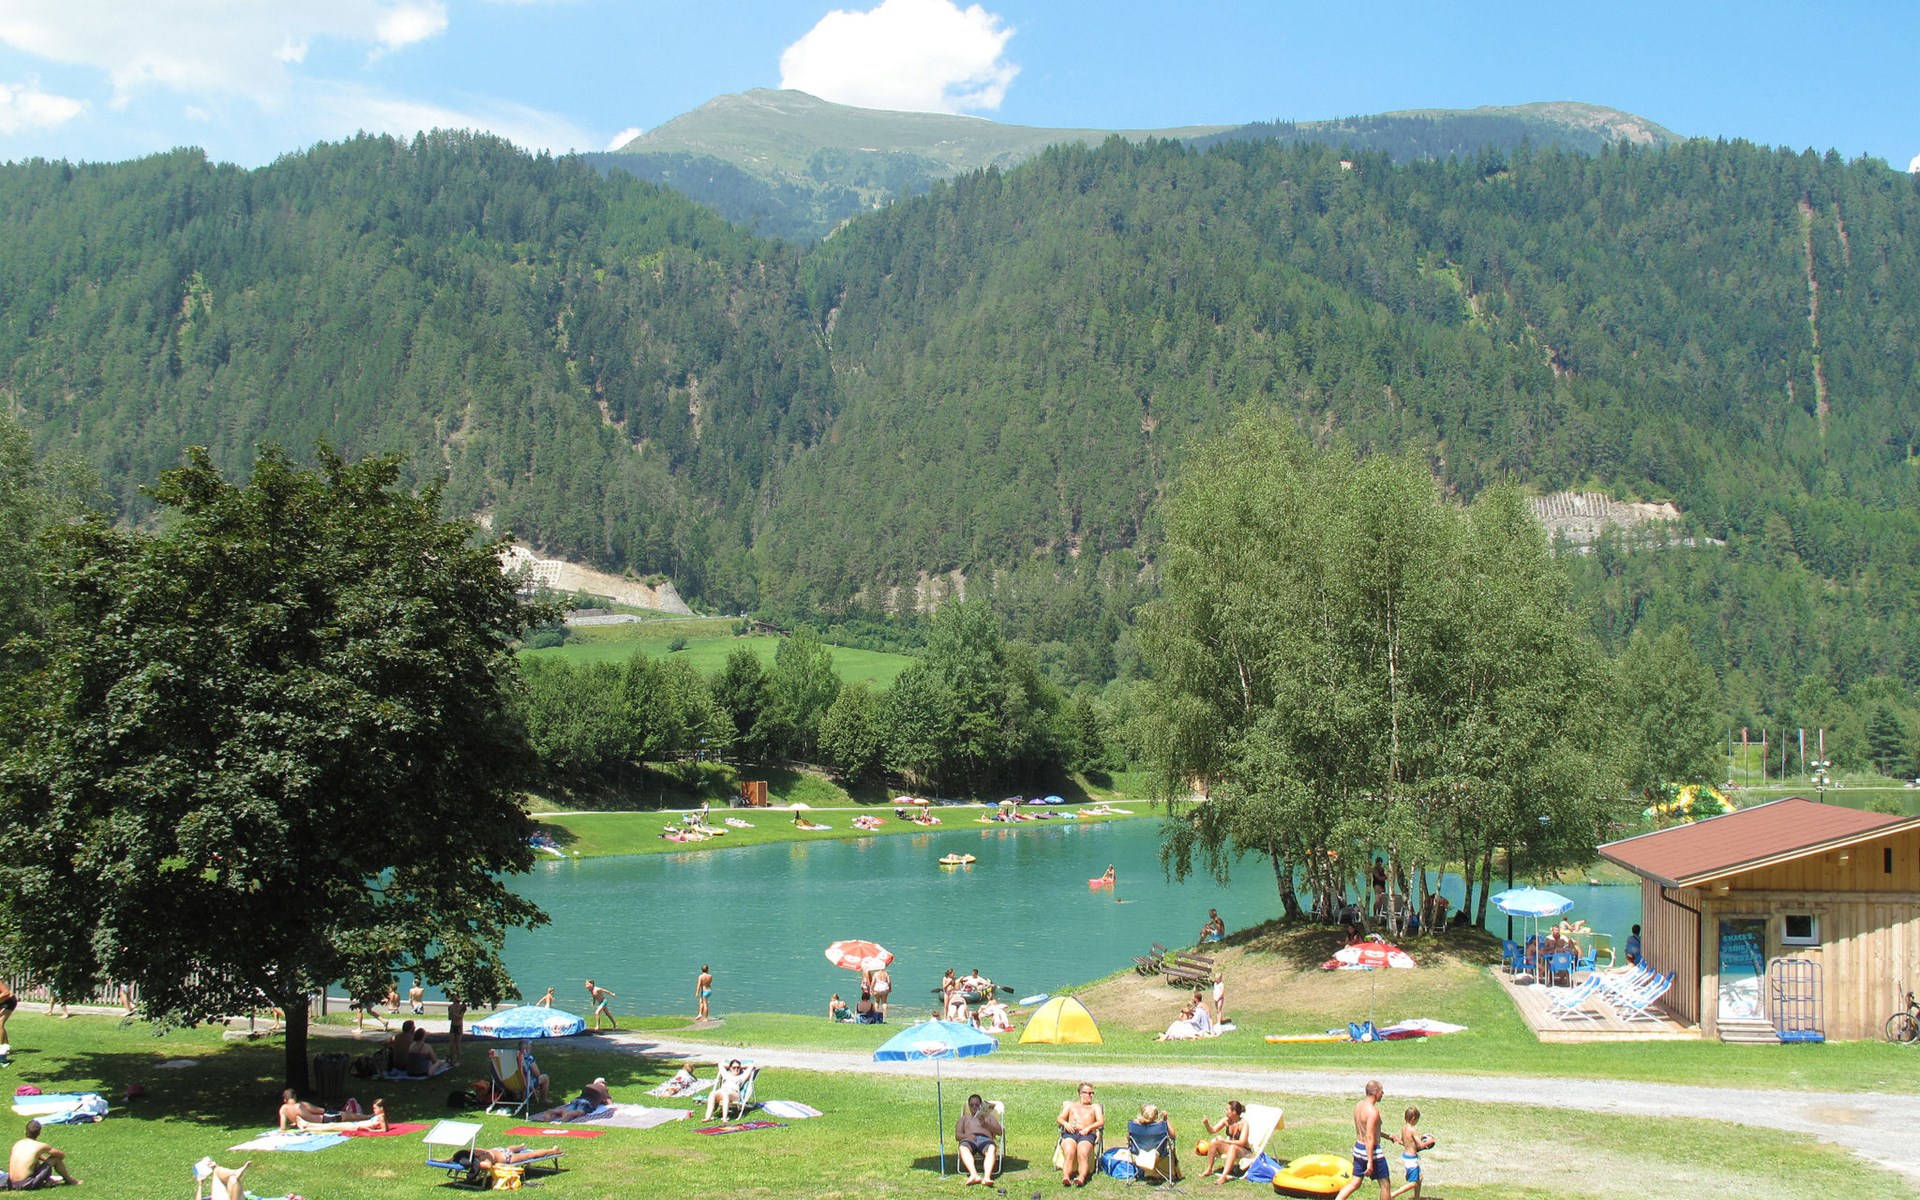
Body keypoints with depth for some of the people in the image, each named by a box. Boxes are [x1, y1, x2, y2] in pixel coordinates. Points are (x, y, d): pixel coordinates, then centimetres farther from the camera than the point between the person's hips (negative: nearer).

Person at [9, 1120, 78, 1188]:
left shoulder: (17, 1144, 10)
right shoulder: (40, 1146, -7)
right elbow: (62, 1155, 7)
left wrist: (46, 1160, 33)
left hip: (11, 1184, 6)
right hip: (26, 1185, -6)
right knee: (55, 1158, 4)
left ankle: (47, 1178, 37)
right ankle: (69, 1180, 22)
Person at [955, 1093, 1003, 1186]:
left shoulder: (989, 1117, 35)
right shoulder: (964, 1118, 37)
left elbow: (999, 1131, 17)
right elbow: (957, 1135, 19)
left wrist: (986, 1124, -1)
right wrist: (966, 1136, -5)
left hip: (985, 1139, 0)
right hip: (969, 1139, 0)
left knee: (992, 1148, -40)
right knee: (963, 1147, -40)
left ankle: (987, 1177, -63)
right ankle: (974, 1175, -62)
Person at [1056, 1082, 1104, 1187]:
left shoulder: (1095, 1107, 31)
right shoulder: (1070, 1105, 34)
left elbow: (1101, 1122, 13)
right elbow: (1060, 1118, 20)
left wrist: (1088, 1128, -6)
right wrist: (1065, 1124, -5)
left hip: (1087, 1134, -1)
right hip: (1070, 1132, 1)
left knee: (1083, 1154, -35)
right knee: (1069, 1153, -34)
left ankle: (1081, 1178, -57)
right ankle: (1066, 1178, -55)